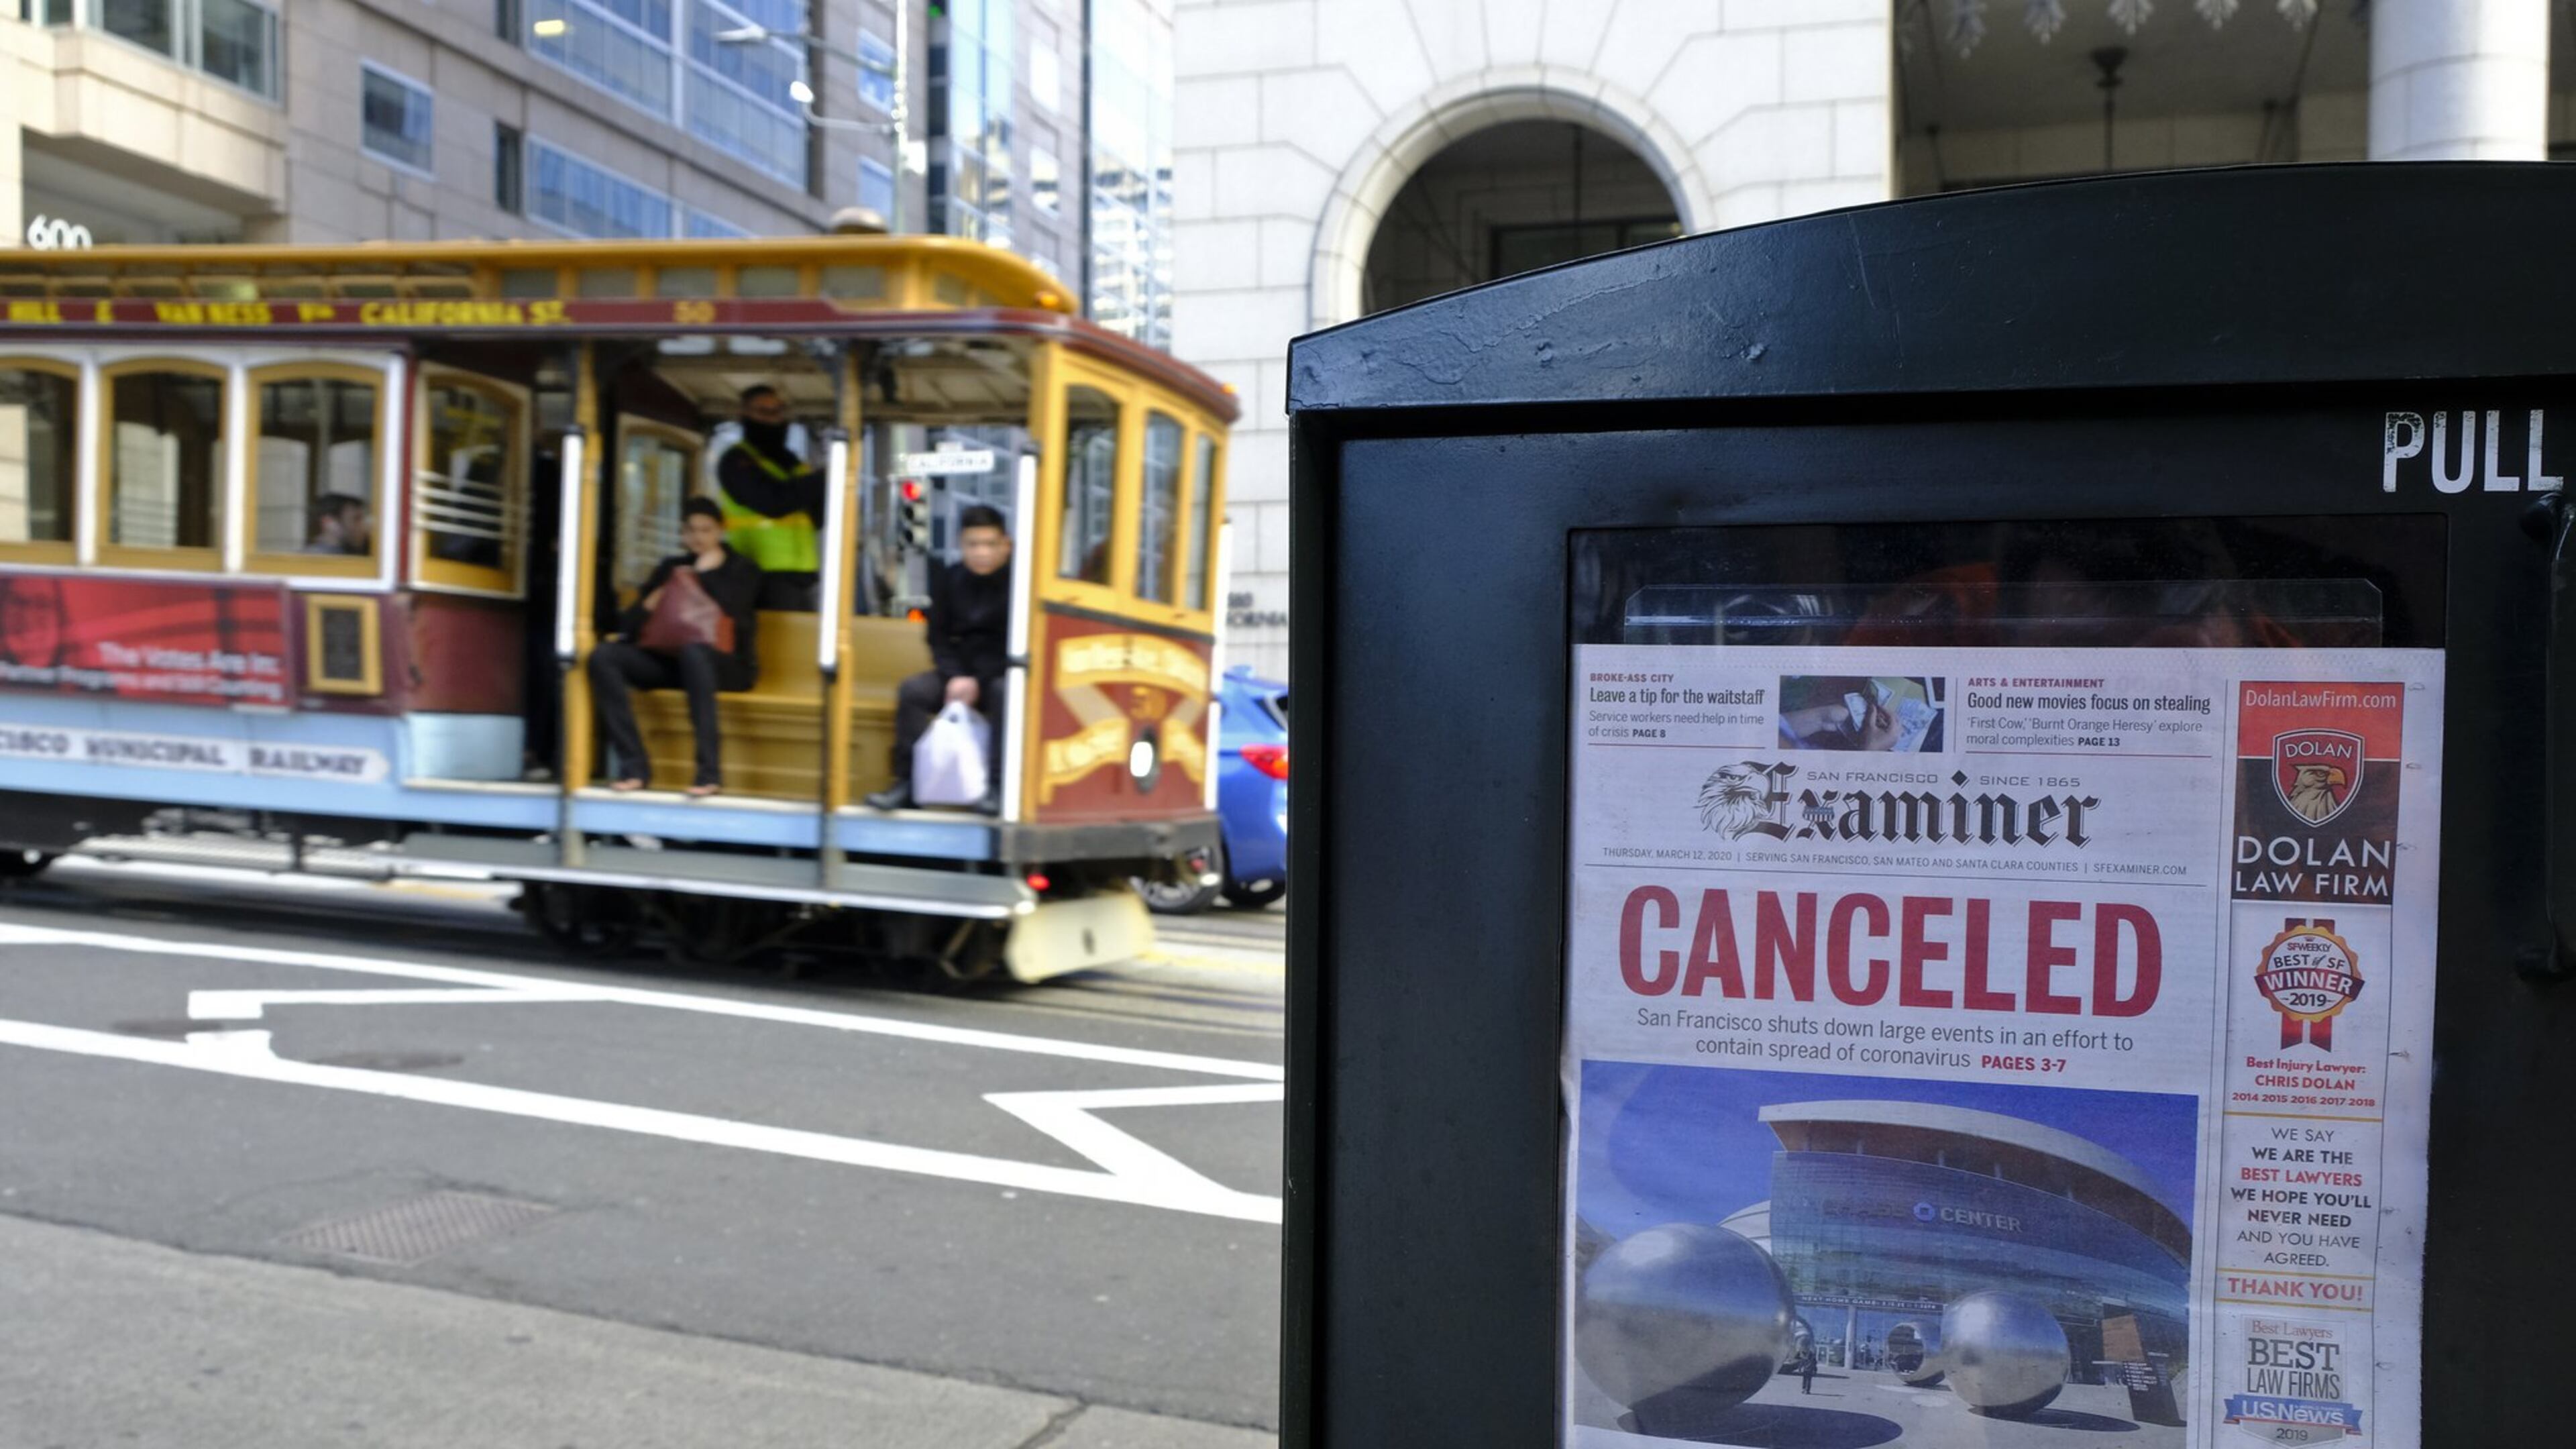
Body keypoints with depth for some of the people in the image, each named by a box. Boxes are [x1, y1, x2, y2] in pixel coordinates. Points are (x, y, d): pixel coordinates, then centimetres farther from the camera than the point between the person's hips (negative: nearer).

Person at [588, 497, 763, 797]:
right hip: (671, 658, 4)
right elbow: (631, 621, 13)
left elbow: (735, 619, -11)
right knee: (603, 655, -20)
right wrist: (651, 604, -9)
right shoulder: (670, 568, 19)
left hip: (728, 663, -4)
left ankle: (710, 771, -41)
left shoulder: (743, 570, 10)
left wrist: (708, 574, -3)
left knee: (692, 652, -40)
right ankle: (634, 764, -25)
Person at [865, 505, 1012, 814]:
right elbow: (939, 639, 5)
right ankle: (907, 782, -17)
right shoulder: (947, 580, 4)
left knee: (1004, 693, -36)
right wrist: (954, 677, -13)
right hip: (959, 672, 4)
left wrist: (977, 681, -21)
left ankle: (997, 787, -30)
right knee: (912, 691, -20)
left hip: (1002, 674, -4)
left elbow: (1014, 648, -12)